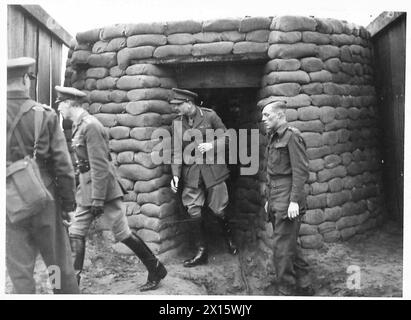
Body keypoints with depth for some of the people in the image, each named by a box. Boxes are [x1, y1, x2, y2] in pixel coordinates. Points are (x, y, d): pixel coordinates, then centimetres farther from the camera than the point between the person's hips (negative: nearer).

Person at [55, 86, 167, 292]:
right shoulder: (79, 125, 11)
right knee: (75, 233, 7)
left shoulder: (91, 126, -18)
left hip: (102, 189, -9)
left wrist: (98, 199, -22)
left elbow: (99, 166, -22)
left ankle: (156, 270, 14)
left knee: (123, 233, -1)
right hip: (86, 190, 9)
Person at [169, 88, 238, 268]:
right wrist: (175, 175, -10)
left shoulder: (209, 115, -5)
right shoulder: (177, 122, 2)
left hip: (212, 170, -2)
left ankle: (229, 239, 36)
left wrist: (212, 145, -16)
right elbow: (176, 150, 0)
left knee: (219, 210, 5)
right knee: (194, 213, -1)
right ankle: (201, 253, 12)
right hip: (191, 173, 2)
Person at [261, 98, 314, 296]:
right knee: (290, 246, 15)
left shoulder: (292, 136, -10)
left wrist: (294, 200, -21)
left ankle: (286, 291, 5)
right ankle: (304, 287, 27)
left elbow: (301, 170, -16)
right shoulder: (273, 138, 16)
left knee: (282, 249, -6)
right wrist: (268, 199, 20)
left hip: (288, 201, -9)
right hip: (275, 201, 9)